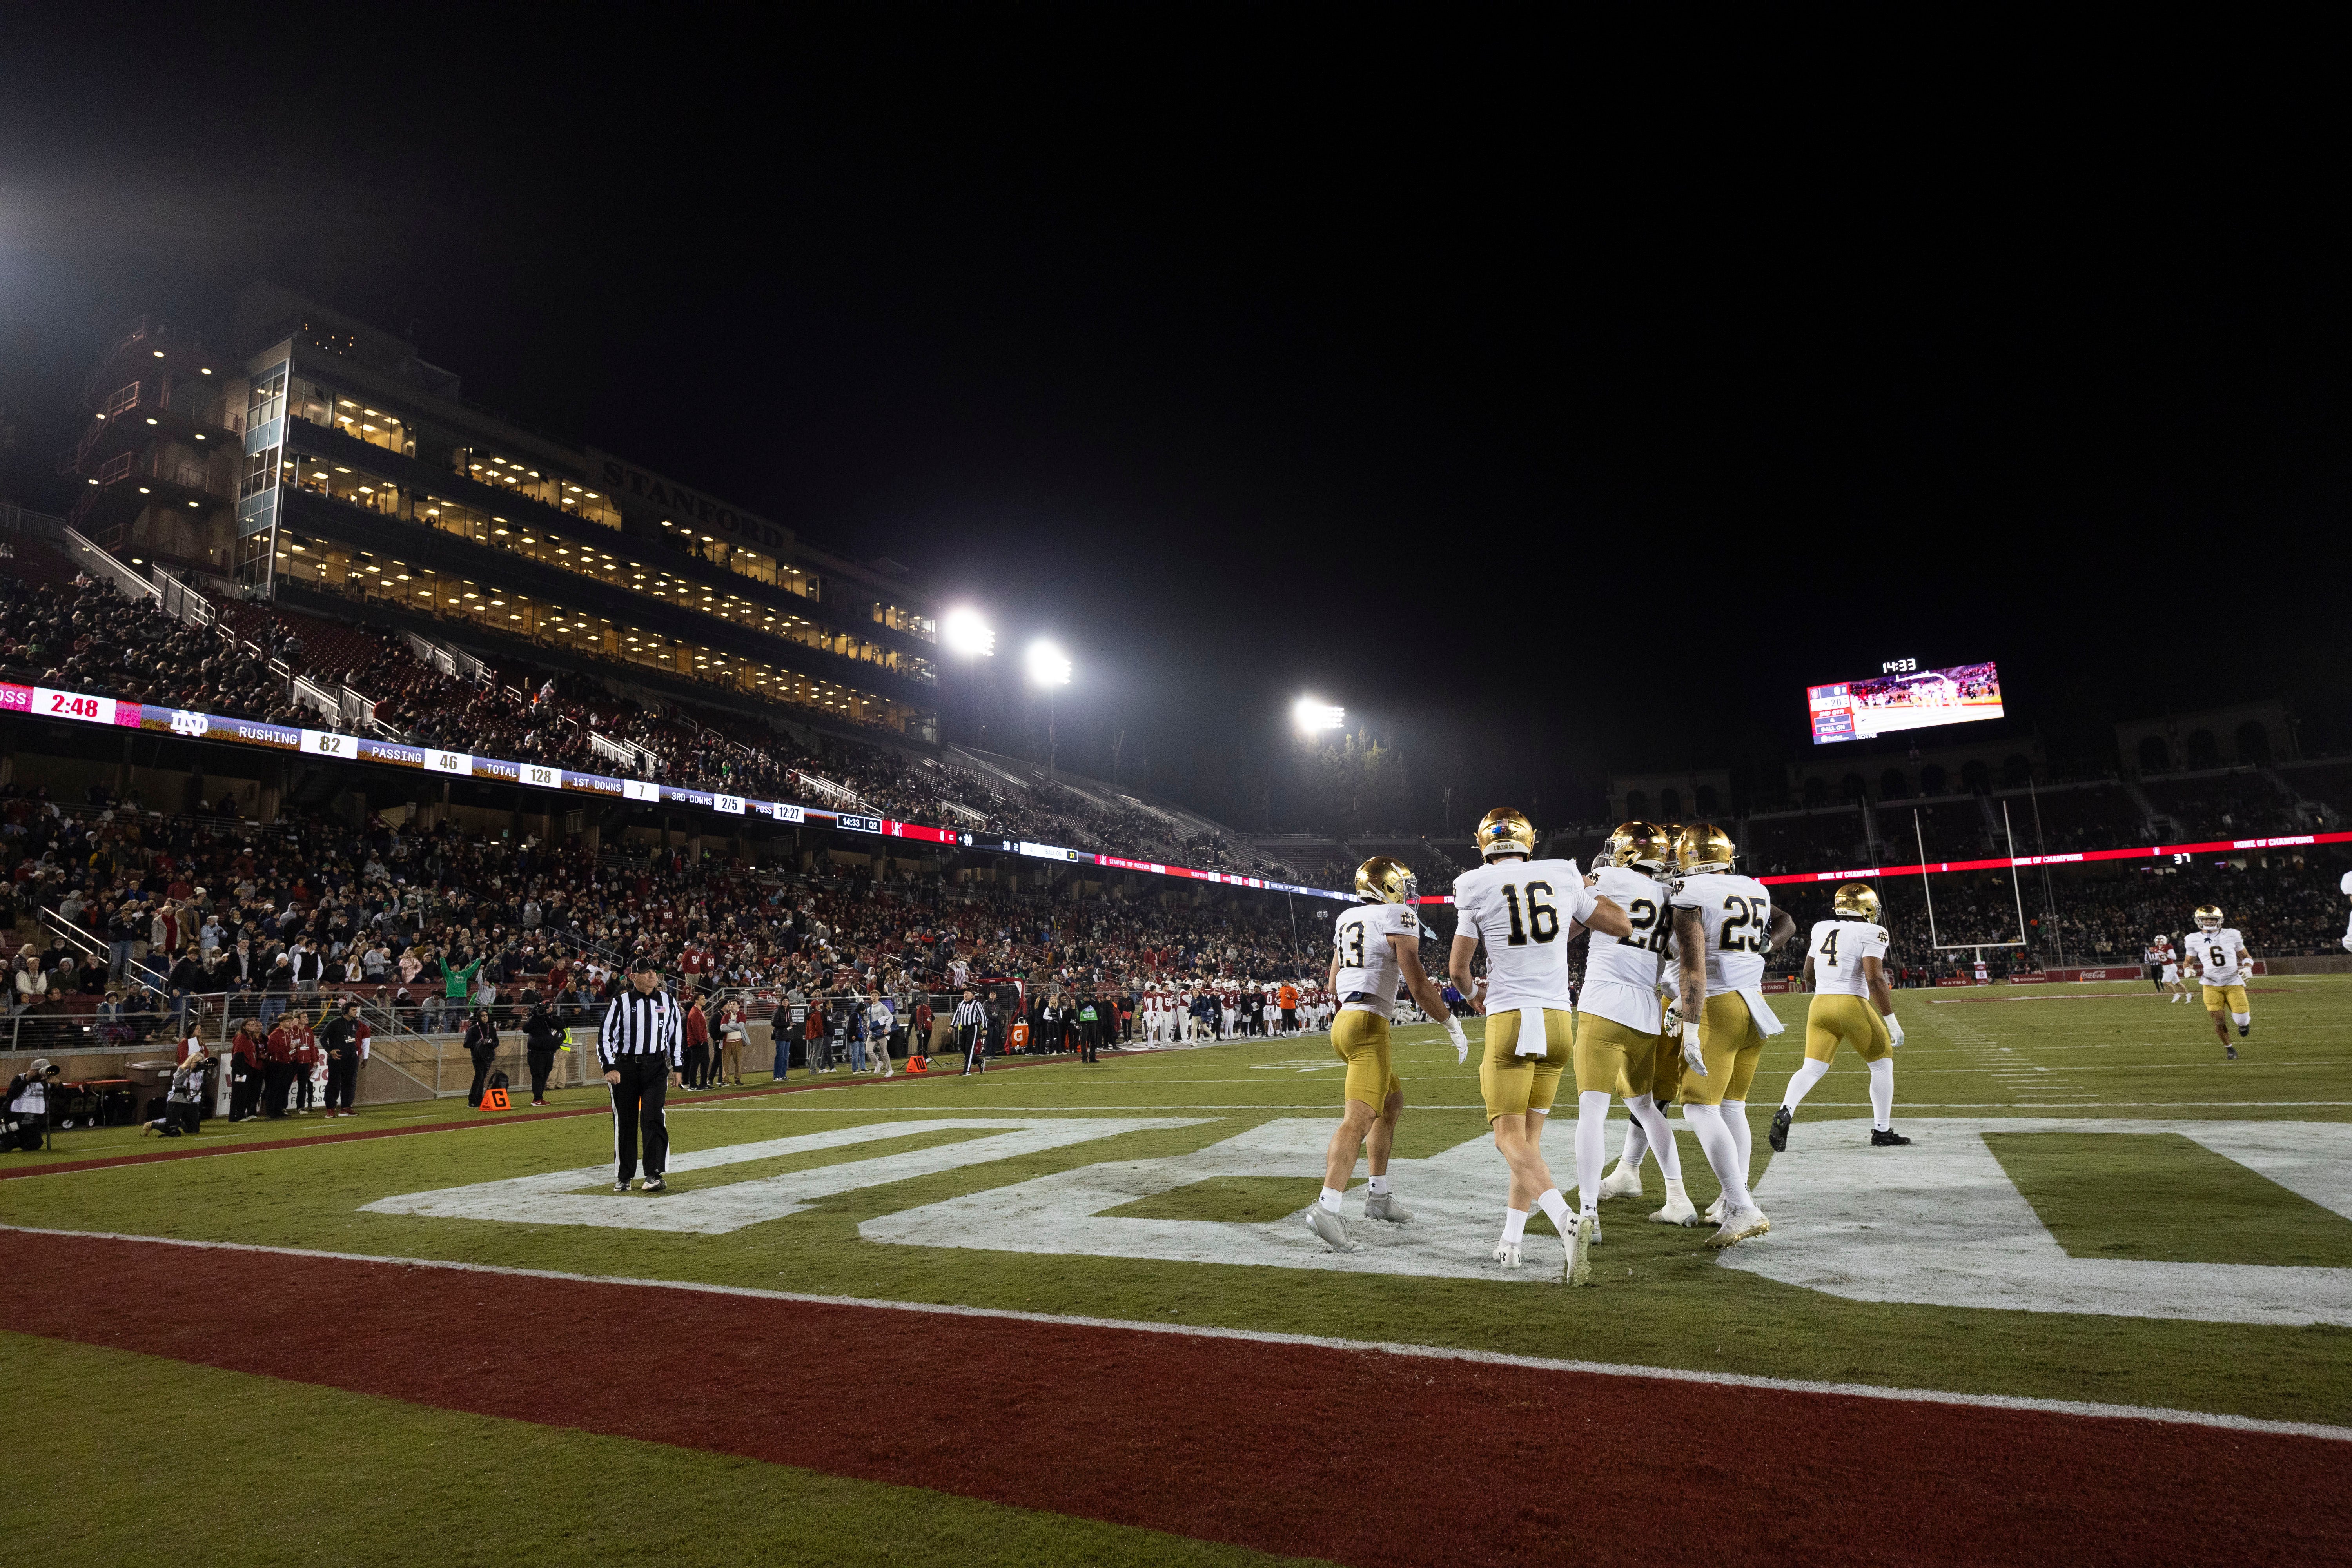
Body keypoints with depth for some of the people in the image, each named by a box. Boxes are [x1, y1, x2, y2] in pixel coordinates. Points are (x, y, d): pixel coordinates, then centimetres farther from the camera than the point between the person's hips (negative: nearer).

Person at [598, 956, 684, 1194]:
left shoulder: (668, 1001, 6)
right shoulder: (621, 1002, -2)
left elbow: (677, 1034, 14)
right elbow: (605, 1036, -2)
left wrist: (677, 1067, 12)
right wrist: (609, 1068, -12)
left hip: (656, 1067, 1)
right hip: (624, 1067, 0)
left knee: (653, 1118, -12)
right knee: (625, 1122, 8)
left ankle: (654, 1174, -11)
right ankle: (624, 1177, 21)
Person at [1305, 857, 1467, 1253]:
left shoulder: (1346, 921, 16)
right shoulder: (1398, 919, -6)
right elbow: (1418, 987, -12)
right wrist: (1452, 1024, 0)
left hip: (1343, 1022, 9)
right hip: (1369, 1026, -9)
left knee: (1392, 1102, 23)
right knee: (1359, 1119, -16)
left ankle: (1380, 1197, 28)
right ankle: (1327, 1207, -29)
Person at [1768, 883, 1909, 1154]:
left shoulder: (1821, 929, 12)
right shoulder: (1870, 933, -6)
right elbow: (1875, 980, -16)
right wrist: (1892, 1022, -11)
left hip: (1820, 1004, 5)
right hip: (1853, 1005, -5)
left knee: (1812, 1069, 4)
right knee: (1882, 1066, 15)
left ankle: (1785, 1112, -20)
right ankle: (1882, 1132, 19)